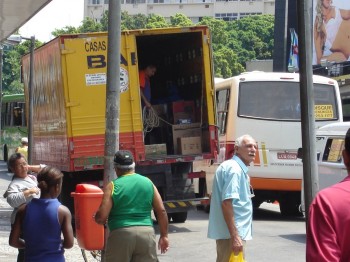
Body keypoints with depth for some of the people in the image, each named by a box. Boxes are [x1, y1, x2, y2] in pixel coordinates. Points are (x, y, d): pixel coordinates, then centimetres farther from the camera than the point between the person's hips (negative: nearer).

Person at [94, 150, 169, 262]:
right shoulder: (148, 183, 8)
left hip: (121, 235, -3)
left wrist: (96, 218, 15)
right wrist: (164, 236, 14)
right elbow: (161, 211, 6)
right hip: (147, 233, 3)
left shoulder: (113, 186, -2)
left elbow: (102, 217, -8)